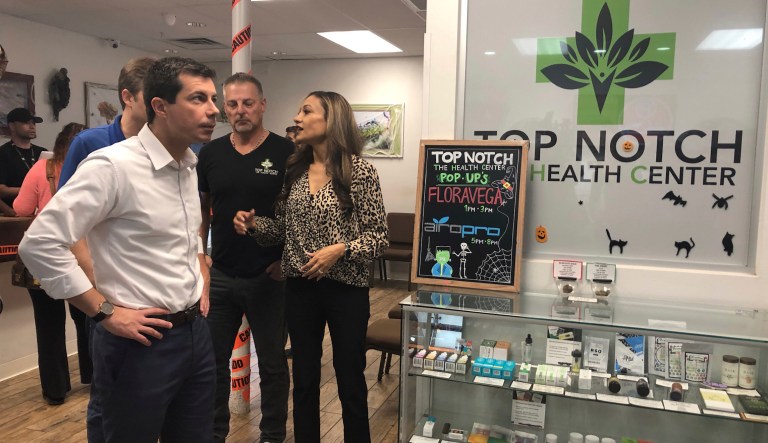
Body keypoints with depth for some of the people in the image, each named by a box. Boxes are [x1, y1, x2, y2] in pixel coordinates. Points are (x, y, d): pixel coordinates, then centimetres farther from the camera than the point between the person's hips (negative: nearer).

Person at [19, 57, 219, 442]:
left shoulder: (189, 166, 8)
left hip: (196, 333, 7)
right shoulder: (113, 166, -18)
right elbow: (40, 244, -20)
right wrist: (106, 313, -17)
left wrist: (202, 281, 10)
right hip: (142, 344, -7)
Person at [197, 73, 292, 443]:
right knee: (213, 360, 14)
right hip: (220, 276, 4)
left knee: (272, 363, 11)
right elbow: (202, 208, 14)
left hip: (268, 279, -3)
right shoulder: (211, 153, 4)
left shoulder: (287, 153, -8)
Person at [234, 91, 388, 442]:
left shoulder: (360, 172, -10)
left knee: (350, 381, 10)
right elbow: (284, 228, 11)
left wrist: (340, 249, -23)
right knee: (304, 379, 16)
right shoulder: (294, 170, 6)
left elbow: (378, 237, -10)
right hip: (299, 288, 5)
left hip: (346, 289, -4)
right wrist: (254, 225, -7)